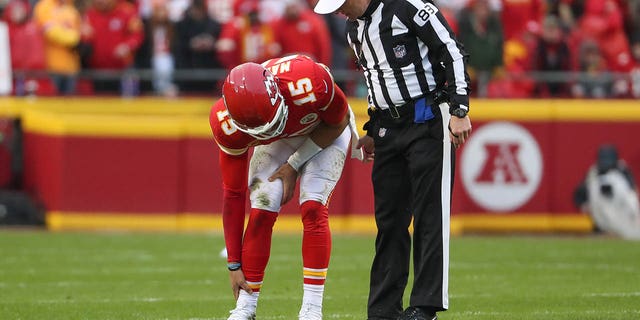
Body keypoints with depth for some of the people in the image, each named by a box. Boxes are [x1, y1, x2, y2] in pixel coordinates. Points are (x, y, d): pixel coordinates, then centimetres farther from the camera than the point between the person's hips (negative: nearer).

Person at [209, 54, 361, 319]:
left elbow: (338, 122, -17)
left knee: (313, 207, -19)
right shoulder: (227, 125, -31)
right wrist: (234, 264, -15)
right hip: (278, 139, 2)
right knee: (261, 212, -14)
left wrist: (295, 164, -19)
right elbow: (233, 194, -19)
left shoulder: (309, 84, -43)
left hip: (325, 131, -2)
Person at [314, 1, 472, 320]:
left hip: (429, 122, -8)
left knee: (430, 214, -7)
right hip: (389, 128, 8)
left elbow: (453, 51, -13)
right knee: (389, 218, 5)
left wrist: (459, 111, -17)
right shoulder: (354, 29, 12)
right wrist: (372, 131, 19)